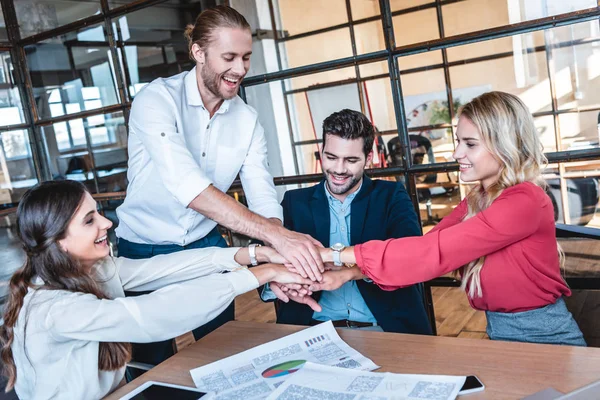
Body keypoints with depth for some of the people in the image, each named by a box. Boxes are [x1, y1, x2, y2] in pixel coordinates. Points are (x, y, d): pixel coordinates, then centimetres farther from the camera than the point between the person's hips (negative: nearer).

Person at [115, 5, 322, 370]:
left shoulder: (247, 120, -7)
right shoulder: (157, 100, -21)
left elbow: (264, 200, -12)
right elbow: (187, 185, -37)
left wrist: (281, 260, -33)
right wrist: (277, 235, -46)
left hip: (206, 246, 4)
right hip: (146, 250, -3)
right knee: (157, 363, 13)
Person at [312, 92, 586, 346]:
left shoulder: (523, 202, -21)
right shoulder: (475, 201, 6)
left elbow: (437, 250, -27)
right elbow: (427, 247, -5)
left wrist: (342, 255, -25)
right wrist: (348, 273, -18)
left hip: (544, 339, -6)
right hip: (501, 334, 7)